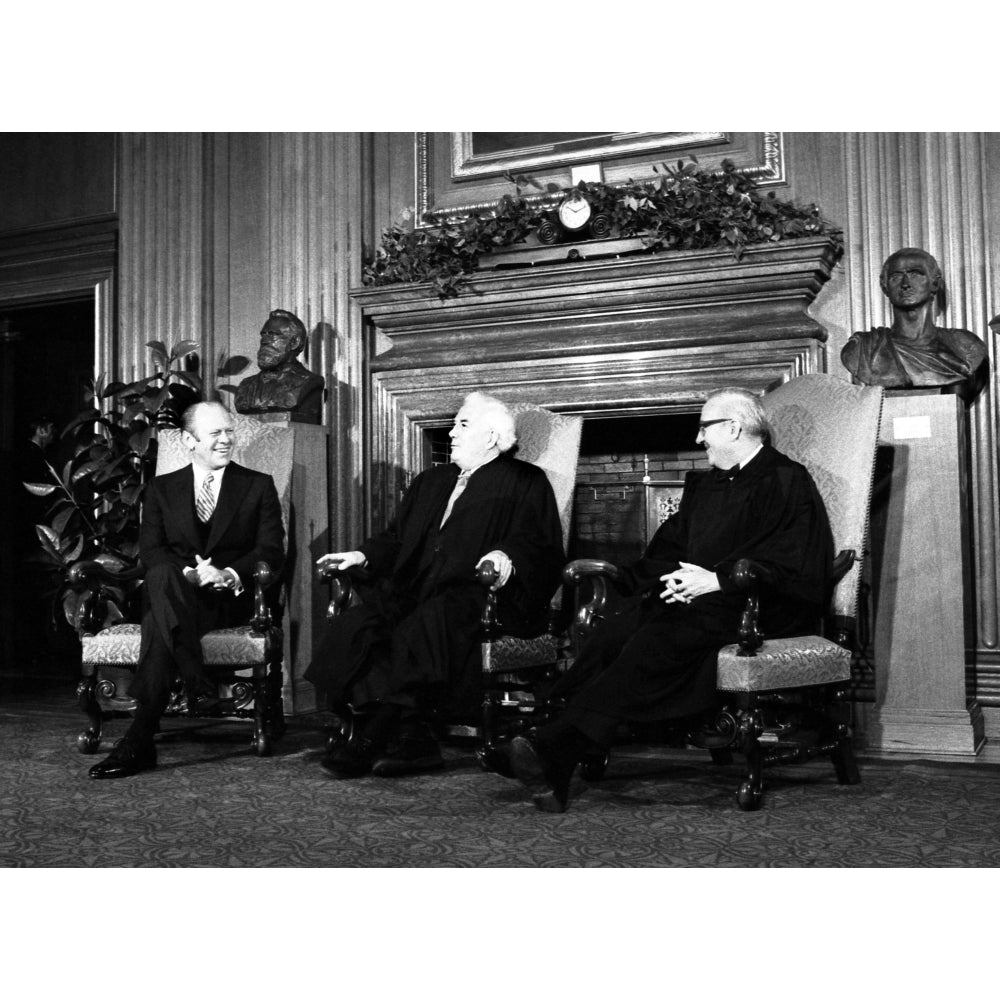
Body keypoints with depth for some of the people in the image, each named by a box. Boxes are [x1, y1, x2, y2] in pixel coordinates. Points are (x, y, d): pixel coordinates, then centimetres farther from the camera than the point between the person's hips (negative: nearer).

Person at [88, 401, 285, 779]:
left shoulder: (259, 486, 12)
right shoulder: (161, 489, 17)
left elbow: (272, 551, 2)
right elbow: (150, 551, 4)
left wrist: (230, 574, -19)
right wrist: (188, 574, -17)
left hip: (232, 599, -2)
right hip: (173, 592, 2)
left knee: (159, 623, -33)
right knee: (161, 575, -37)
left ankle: (140, 739, -33)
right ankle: (199, 687, -40)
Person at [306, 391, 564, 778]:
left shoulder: (525, 482, 10)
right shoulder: (432, 481, 30)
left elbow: (539, 545, -4)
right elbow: (397, 538, 29)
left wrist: (506, 556, -24)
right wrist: (362, 555, 12)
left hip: (472, 594, -6)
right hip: (414, 590, 6)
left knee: (420, 630, -36)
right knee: (354, 627, -23)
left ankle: (373, 738, -28)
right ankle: (410, 739, -27)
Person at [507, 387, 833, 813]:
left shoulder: (787, 482, 0)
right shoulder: (705, 483, 25)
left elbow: (792, 567, -10)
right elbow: (668, 548, 23)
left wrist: (717, 580, -16)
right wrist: (673, 576, -1)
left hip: (753, 607, -7)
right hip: (695, 596, 7)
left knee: (661, 638, -33)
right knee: (616, 630, -23)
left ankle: (556, 745, -42)